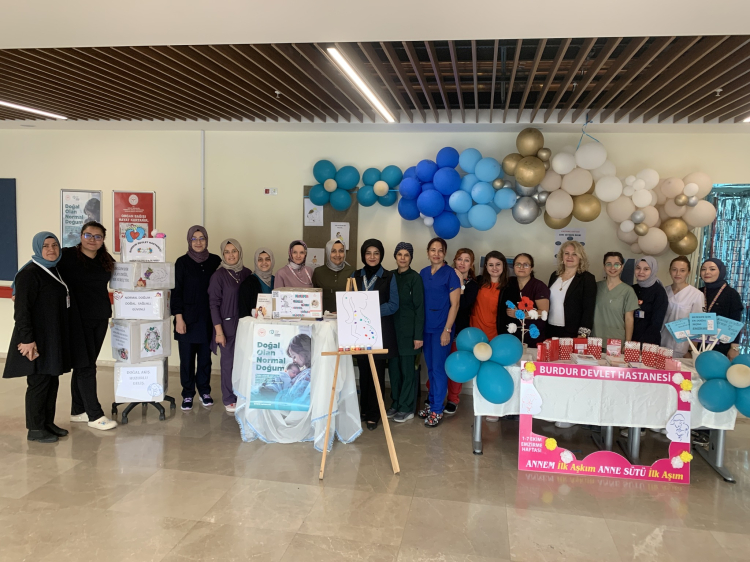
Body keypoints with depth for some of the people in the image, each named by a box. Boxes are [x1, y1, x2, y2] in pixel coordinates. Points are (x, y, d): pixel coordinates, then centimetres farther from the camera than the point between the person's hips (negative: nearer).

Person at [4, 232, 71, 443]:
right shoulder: (29, 274, -14)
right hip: (38, 339, -9)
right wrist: (27, 340, -23)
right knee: (39, 382, -1)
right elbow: (22, 310, -18)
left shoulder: (54, 271, 13)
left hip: (55, 338, 9)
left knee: (52, 380, 14)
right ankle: (35, 429, 11)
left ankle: (48, 423, 25)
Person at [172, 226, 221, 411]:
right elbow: (176, 291, -3)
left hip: (208, 318, 2)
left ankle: (204, 391, 25)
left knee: (205, 357, 9)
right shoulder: (182, 262, -1)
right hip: (188, 318, -2)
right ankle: (188, 394, 16)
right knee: (187, 358, 3)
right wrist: (179, 318, -9)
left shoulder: (215, 261, 3)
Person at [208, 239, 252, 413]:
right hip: (227, 324, -3)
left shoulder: (247, 273, 6)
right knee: (229, 361, 2)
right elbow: (213, 304, -7)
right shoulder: (219, 275, -6)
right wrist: (218, 331, -12)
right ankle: (229, 399, 17)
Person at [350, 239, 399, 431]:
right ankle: (364, 408, 26)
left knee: (377, 372, 1)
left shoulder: (389, 277, -1)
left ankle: (374, 414, 10)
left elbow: (393, 305, -7)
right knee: (363, 370, 11)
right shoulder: (355, 276, 8)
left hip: (381, 330, -3)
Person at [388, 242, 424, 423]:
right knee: (393, 367, 10)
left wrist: (418, 335, -13)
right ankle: (396, 403, 24)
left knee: (407, 369, 2)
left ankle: (407, 408, 12)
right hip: (392, 328, 5)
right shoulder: (390, 276, 8)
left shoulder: (415, 278, -6)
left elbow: (420, 308, -9)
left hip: (408, 329, -5)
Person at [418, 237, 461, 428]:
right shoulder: (423, 273, 8)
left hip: (442, 328, -5)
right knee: (430, 367, 13)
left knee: (438, 368, -1)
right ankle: (431, 402, 26)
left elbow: (454, 304, -9)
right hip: (425, 327, 5)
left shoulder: (450, 274, -7)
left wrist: (447, 330, -13)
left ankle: (437, 410, 9)